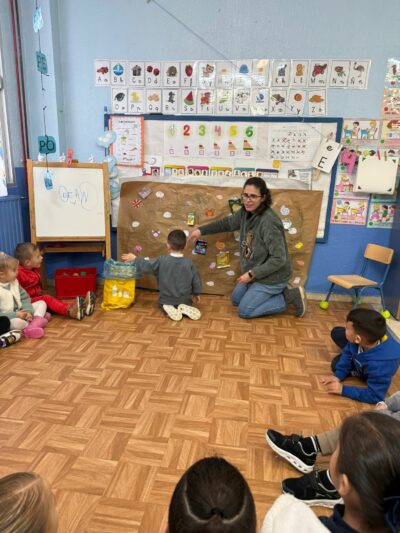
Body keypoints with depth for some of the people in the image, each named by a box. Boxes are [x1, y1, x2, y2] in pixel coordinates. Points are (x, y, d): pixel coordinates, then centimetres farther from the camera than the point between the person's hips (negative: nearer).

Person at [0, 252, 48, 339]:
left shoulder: (14, 282, 4)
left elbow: (25, 298, 8)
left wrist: (28, 311, -11)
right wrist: (15, 315, -25)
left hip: (21, 312, 8)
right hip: (8, 319, -8)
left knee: (41, 303, 6)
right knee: (16, 322, -40)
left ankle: (36, 320, -23)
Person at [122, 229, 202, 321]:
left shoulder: (162, 261, -15)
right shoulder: (189, 263, -12)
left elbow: (146, 266, -6)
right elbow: (196, 279, -4)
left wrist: (135, 258, 11)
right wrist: (197, 293, 14)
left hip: (167, 299, -1)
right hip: (185, 299, 1)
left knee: (164, 303, 31)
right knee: (185, 302, 33)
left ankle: (169, 308, -5)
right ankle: (184, 308, -3)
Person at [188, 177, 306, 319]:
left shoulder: (269, 222, -31)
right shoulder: (246, 212, -6)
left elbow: (279, 259, -29)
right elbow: (228, 223, 14)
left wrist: (252, 274, -26)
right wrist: (201, 230, 12)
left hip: (272, 277, -9)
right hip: (255, 272, 9)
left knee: (244, 311, 0)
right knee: (235, 300, 22)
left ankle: (288, 296, 5)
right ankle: (278, 293, 21)